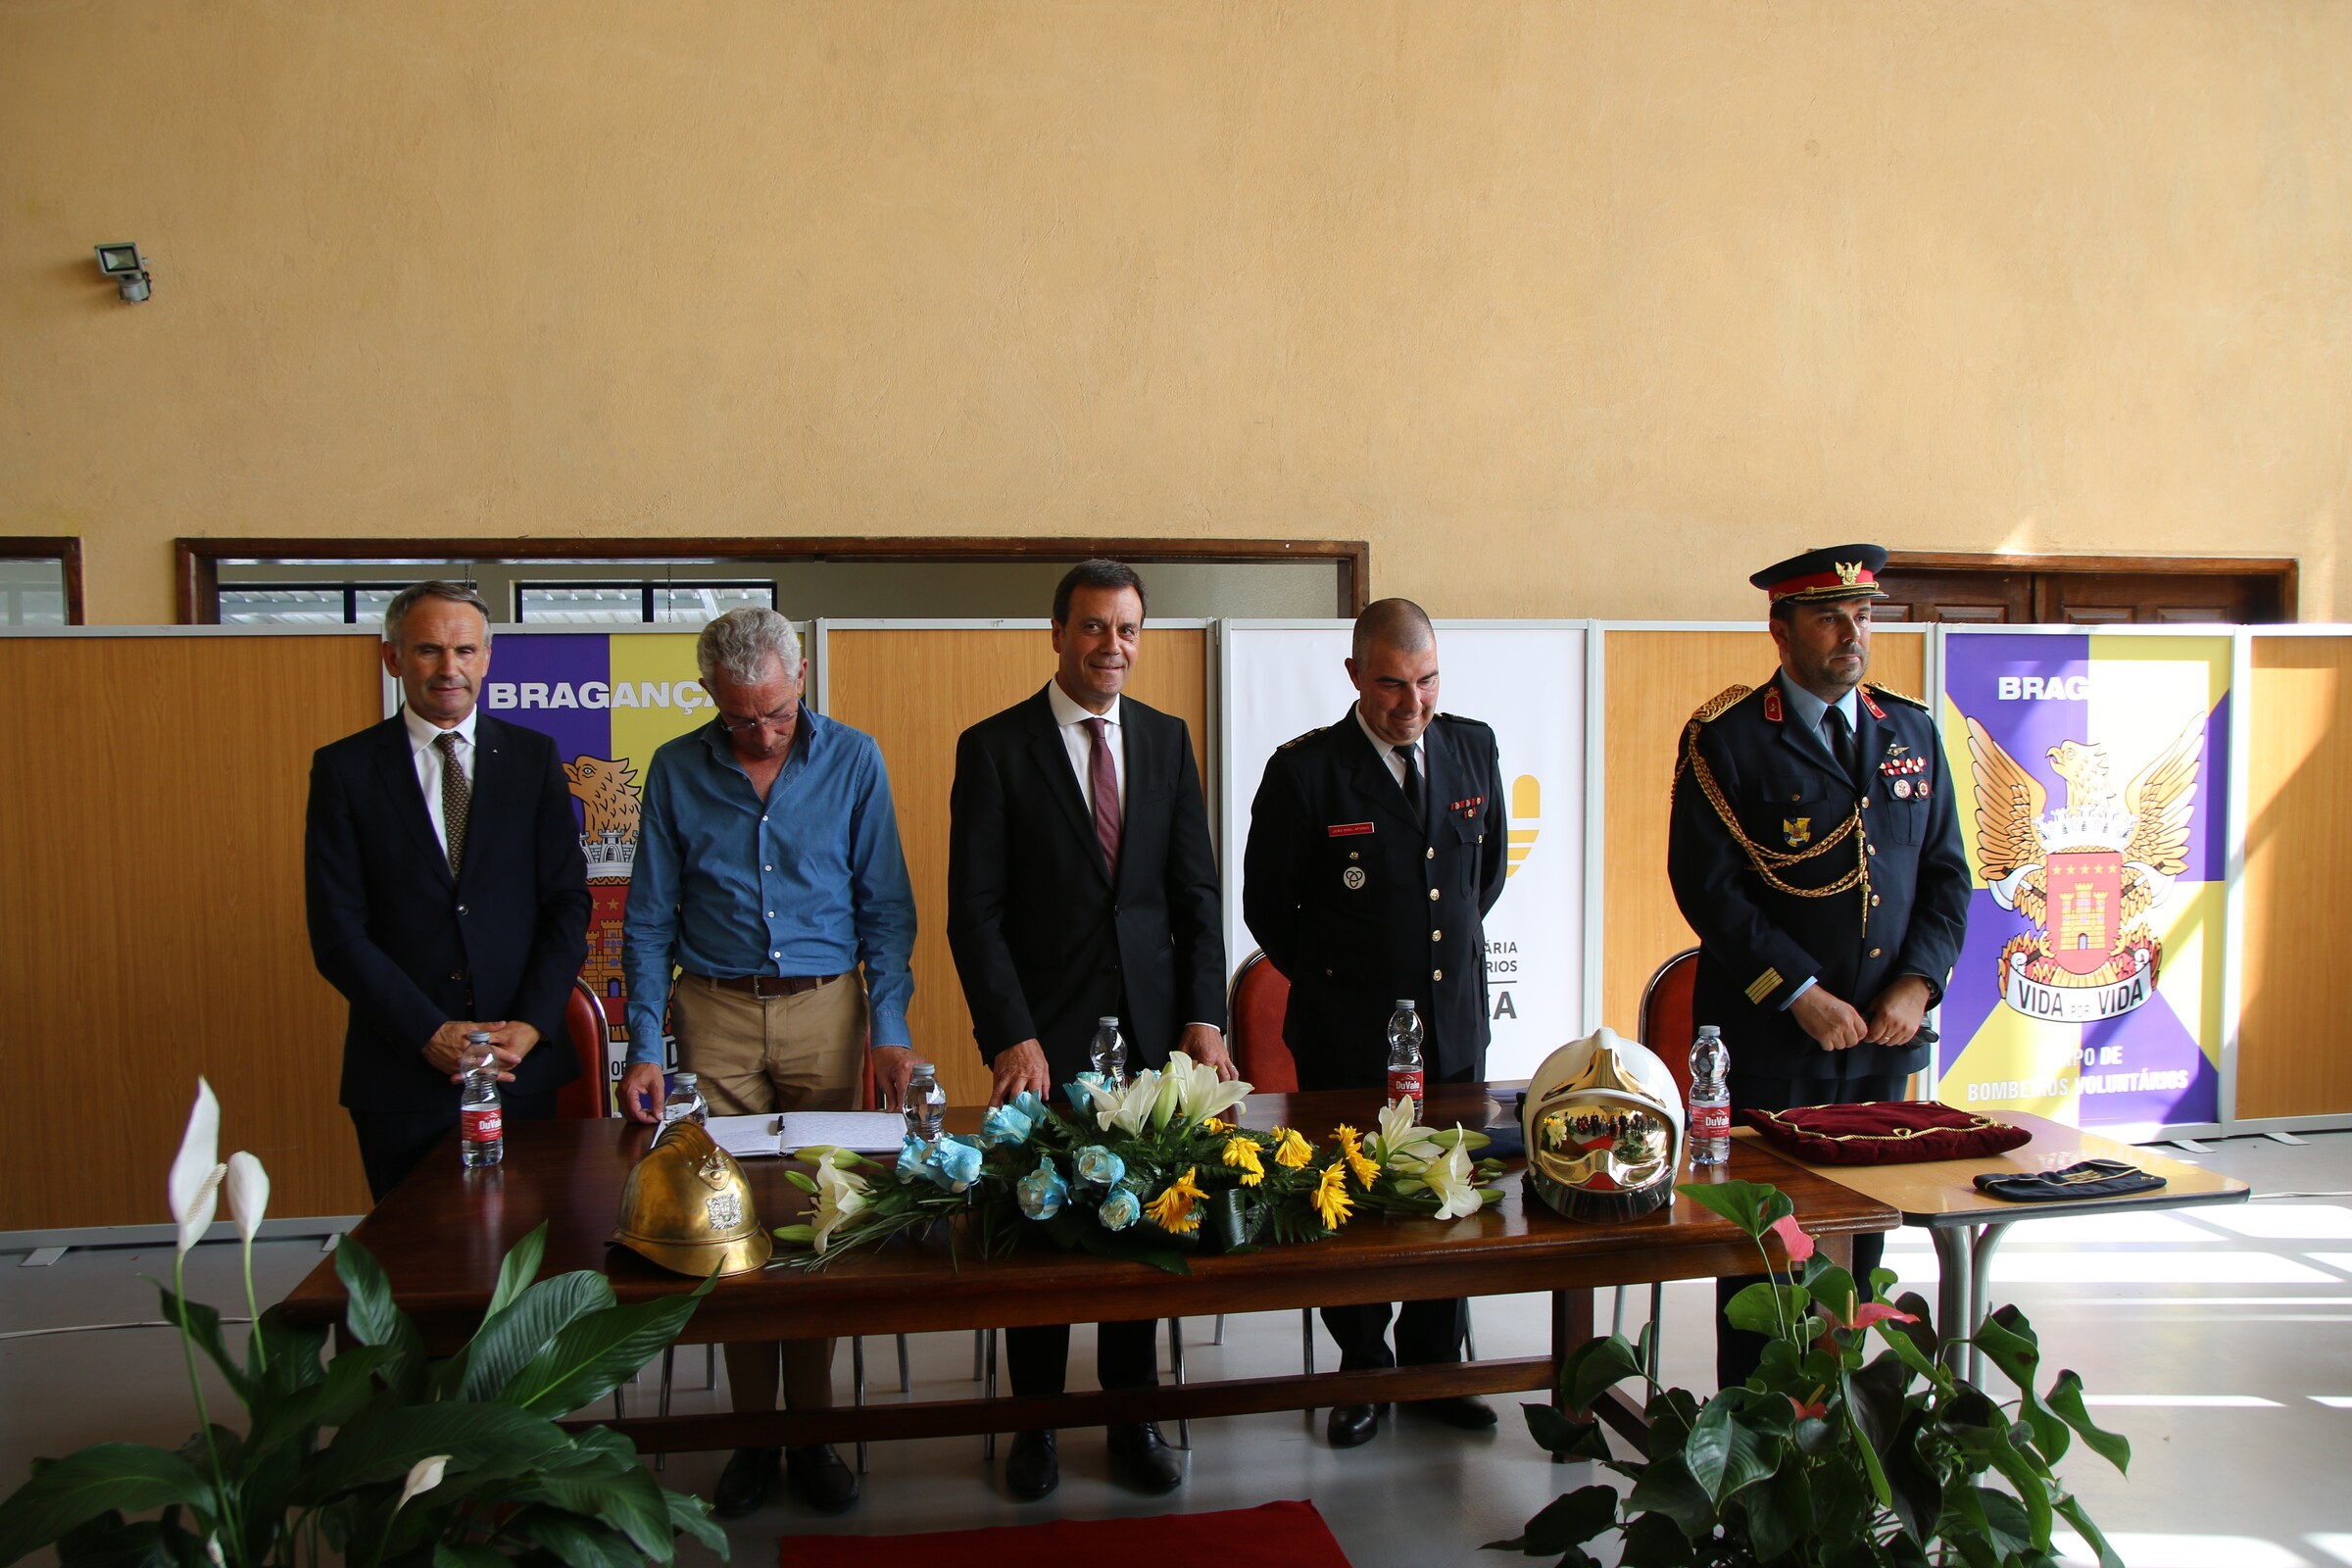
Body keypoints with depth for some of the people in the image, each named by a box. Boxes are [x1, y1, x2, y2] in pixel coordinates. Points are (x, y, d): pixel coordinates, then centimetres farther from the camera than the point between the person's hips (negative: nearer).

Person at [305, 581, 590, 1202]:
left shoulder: (533, 757, 6)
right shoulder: (345, 768, 1)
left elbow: (567, 901, 3)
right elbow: (337, 930, -4)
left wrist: (531, 1025, -9)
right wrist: (430, 1034, -11)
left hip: (522, 1062, 1)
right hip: (399, 1072, -1)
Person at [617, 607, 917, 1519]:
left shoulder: (853, 761, 1)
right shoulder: (676, 771, 2)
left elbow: (885, 908, 2)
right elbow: (649, 922, 5)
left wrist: (889, 1030, -7)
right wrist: (644, 1048, -3)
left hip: (826, 1010, 0)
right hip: (714, 1014, 1)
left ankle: (812, 1433, 17)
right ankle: (753, 1435, 16)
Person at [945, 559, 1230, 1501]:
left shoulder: (1167, 741, 9)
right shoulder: (994, 748, -3)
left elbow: (1196, 891, 8)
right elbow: (974, 912, -6)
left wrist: (1203, 1017, -2)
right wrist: (1012, 1036, -15)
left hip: (1149, 1027, 3)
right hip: (1044, 1033, -3)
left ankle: (1133, 1418, 26)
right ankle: (1036, 1425, 25)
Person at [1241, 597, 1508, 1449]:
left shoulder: (1473, 748, 2)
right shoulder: (1305, 770, -12)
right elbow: (1266, 905, -2)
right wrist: (1332, 979, 6)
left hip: (1453, 1025, 4)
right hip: (1348, 1034, -4)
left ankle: (1433, 1365, 30)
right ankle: (1363, 1371, 27)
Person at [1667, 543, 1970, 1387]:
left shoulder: (1913, 732, 10)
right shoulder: (1726, 739, -6)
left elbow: (1946, 874, 11)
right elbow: (1706, 884, -12)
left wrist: (1917, 982, -3)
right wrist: (1801, 994, -15)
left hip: (1883, 1036, 5)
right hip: (1767, 1041, -4)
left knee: (1862, 1232, 11)